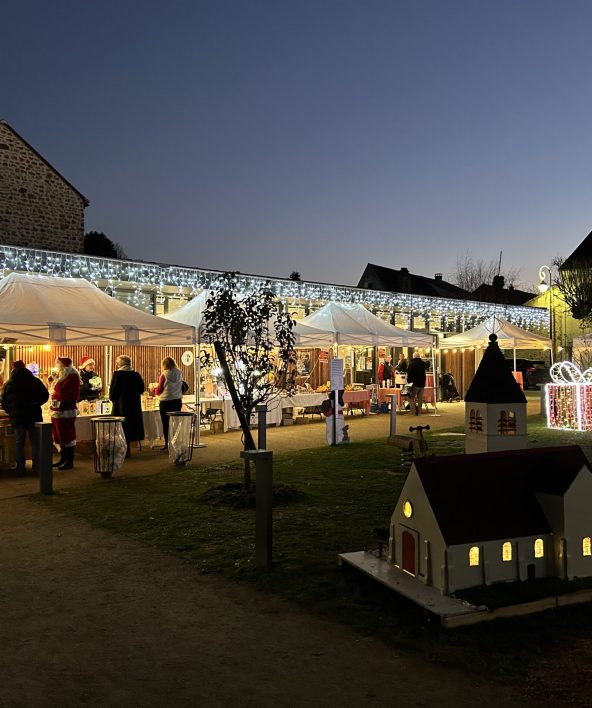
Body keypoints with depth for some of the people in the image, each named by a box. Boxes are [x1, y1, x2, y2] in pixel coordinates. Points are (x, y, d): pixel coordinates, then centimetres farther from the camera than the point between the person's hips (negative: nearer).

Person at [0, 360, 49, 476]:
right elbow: (45, 395, -1)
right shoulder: (35, 381, 1)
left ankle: (20, 469, 7)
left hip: (17, 417, 1)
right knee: (35, 442, 7)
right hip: (34, 416, 0)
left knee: (19, 443, 8)